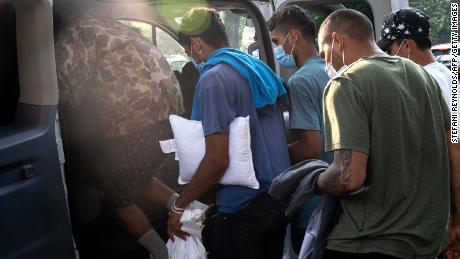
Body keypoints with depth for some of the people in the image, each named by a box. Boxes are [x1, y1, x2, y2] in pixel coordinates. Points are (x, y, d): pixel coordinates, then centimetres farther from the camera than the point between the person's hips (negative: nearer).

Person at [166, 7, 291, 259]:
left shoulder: (213, 79, -15)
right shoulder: (259, 68, 10)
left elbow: (217, 159, -21)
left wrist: (179, 205, -11)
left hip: (244, 208, -8)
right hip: (280, 199, 8)